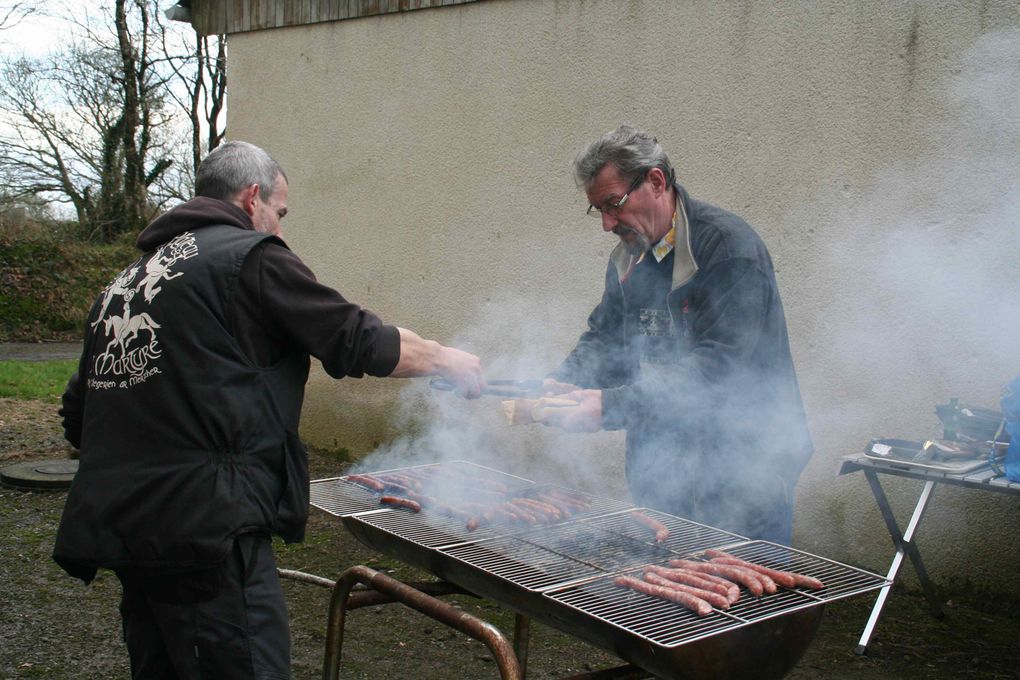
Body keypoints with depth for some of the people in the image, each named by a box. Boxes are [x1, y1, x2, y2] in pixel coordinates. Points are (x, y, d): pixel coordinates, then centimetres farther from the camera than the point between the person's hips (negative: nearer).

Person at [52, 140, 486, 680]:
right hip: (203, 529, -9)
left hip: (118, 525, 9)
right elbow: (358, 341, -6)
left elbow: (79, 415, 19)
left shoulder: (126, 280, 18)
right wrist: (448, 361, 9)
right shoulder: (249, 256, -5)